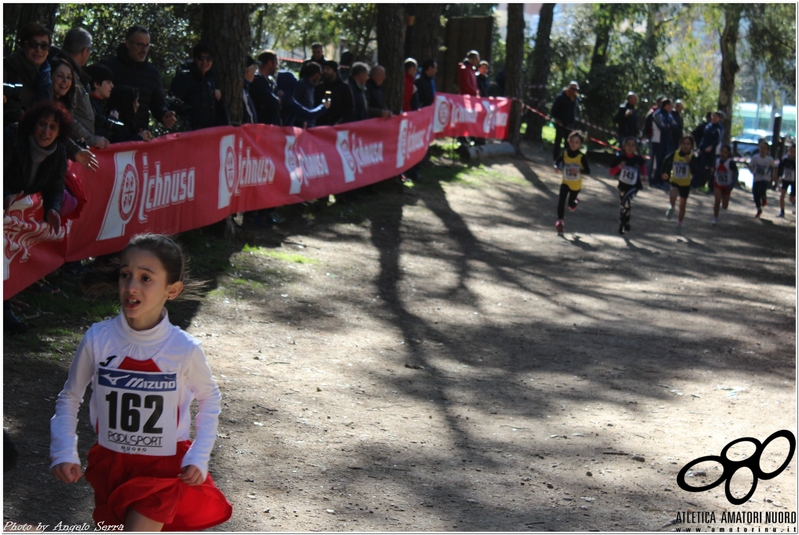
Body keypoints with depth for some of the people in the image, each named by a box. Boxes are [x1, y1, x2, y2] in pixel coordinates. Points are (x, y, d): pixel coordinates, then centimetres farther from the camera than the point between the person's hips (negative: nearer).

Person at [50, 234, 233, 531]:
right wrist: (64, 453, -10)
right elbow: (69, 398, 1)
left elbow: (209, 398, 2)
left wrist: (199, 458, -5)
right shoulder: (98, 340, -14)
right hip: (111, 463, 3)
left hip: (165, 468, -2)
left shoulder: (184, 349, -17)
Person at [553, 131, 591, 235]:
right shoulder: (565, 154, -10)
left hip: (576, 185, -1)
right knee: (561, 201, -17)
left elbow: (588, 171, -19)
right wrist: (557, 167, -17)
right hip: (565, 182, 1)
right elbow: (557, 162, 6)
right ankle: (560, 221, -11)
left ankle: (574, 202, 48)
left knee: (571, 203, 12)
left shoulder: (581, 157, -18)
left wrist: (579, 170, -39)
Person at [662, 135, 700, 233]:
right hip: (674, 182, -1)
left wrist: (690, 162, -34)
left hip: (685, 184, 1)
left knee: (682, 206, 13)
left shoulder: (693, 157, -14)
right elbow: (666, 162, 7)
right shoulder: (674, 154, -12)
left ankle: (679, 224, 34)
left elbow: (695, 171, -23)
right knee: (673, 195, -34)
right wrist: (665, 173, -2)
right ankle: (671, 208, -3)